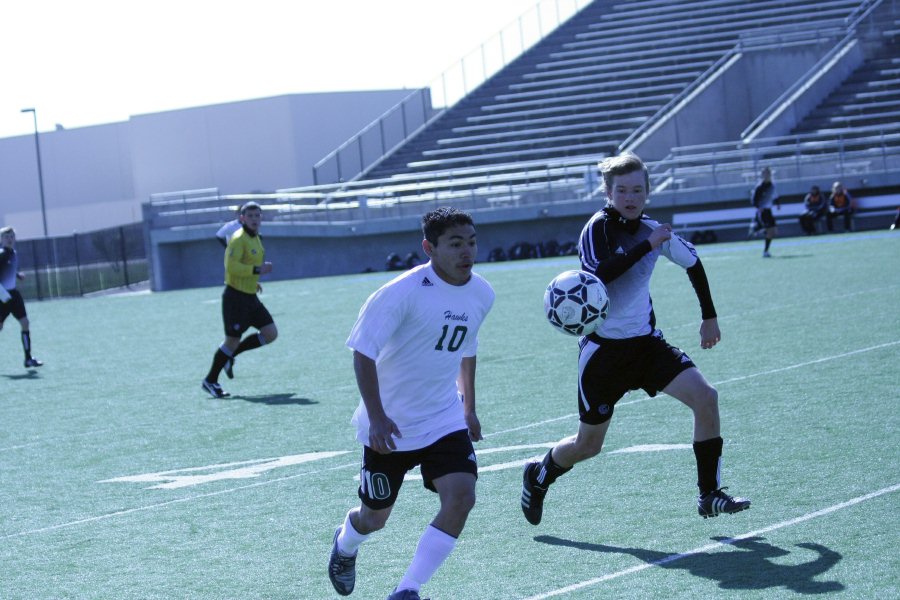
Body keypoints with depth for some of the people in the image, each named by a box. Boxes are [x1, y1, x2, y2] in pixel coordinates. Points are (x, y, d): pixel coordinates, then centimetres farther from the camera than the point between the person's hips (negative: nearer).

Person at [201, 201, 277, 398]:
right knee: (233, 339, -4)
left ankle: (230, 355, 18)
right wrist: (257, 270, -26)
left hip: (250, 296, 9)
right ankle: (210, 381, 11)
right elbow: (231, 265, -26)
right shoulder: (238, 239, -15)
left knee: (271, 334, 3)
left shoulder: (256, 238, 13)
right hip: (236, 296, -9)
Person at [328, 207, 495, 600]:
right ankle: (345, 546, 49)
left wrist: (469, 408, 21)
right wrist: (377, 417, -26)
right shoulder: (403, 292, -21)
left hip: (445, 421, 4)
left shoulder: (481, 294, -1)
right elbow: (363, 351, -19)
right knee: (375, 516, 10)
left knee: (461, 497, -18)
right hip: (391, 426, -4)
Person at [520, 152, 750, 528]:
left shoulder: (653, 230, 1)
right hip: (604, 348, -4)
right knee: (588, 445, 5)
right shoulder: (598, 227, -14)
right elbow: (596, 274, -33)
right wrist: (647, 246, -31)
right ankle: (538, 476, 36)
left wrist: (709, 318, 21)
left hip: (646, 342, 4)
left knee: (705, 398, -17)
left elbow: (693, 264, 20)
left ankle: (709, 495, -9)